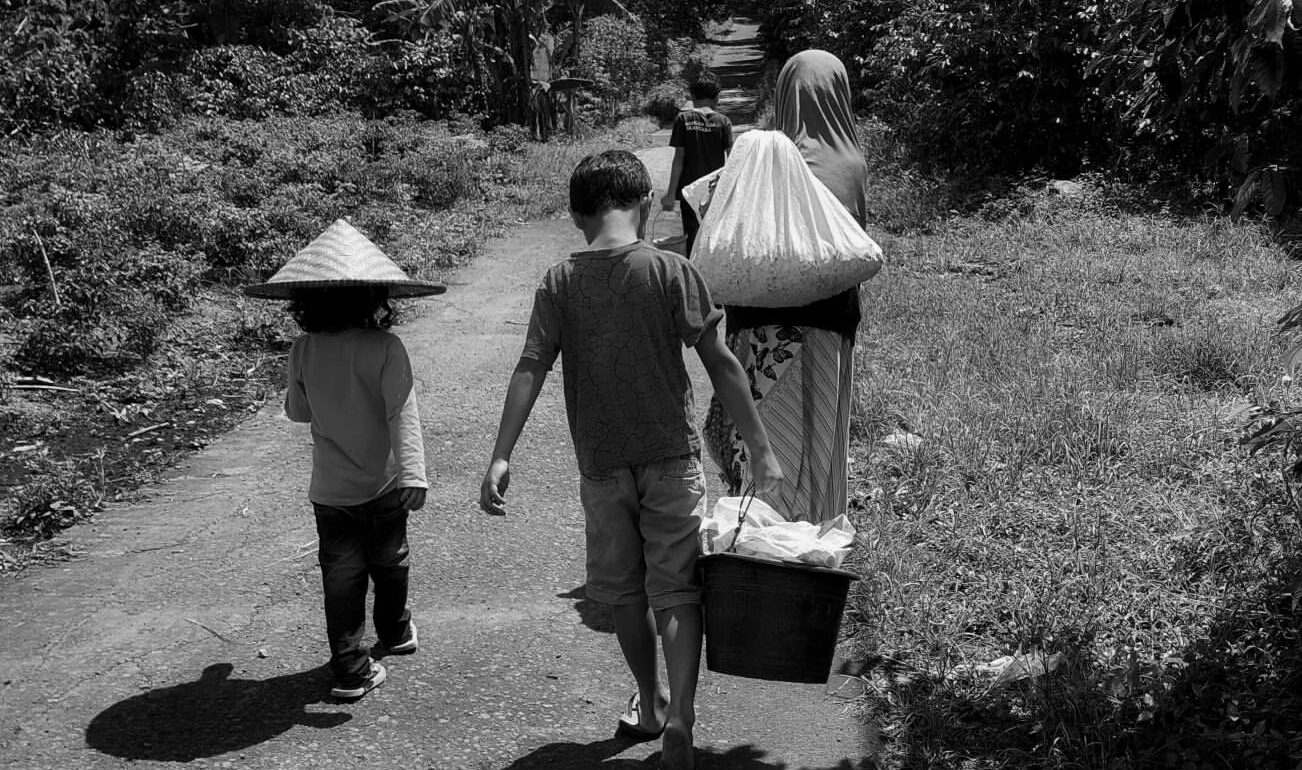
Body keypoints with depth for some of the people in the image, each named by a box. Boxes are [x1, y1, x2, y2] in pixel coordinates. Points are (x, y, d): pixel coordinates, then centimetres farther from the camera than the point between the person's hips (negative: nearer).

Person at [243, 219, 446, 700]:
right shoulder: (386, 348, -16)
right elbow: (402, 414, -20)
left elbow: (297, 411, 7)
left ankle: (351, 669, 5)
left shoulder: (303, 351, -6)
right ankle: (395, 633, 43)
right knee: (389, 563, 21)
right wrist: (412, 473, -22)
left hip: (330, 491, 1)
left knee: (340, 575, 6)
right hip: (381, 485, -1)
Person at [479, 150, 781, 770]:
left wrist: (500, 457, -9)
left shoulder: (559, 283, -2)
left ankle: (650, 705, 31)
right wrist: (760, 449, -2)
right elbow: (720, 364, -7)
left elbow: (530, 369, -9)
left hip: (601, 464, 2)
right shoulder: (670, 271, -6)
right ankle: (680, 714, -10)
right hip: (671, 457, -2)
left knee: (625, 592, 17)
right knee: (676, 590, 5)